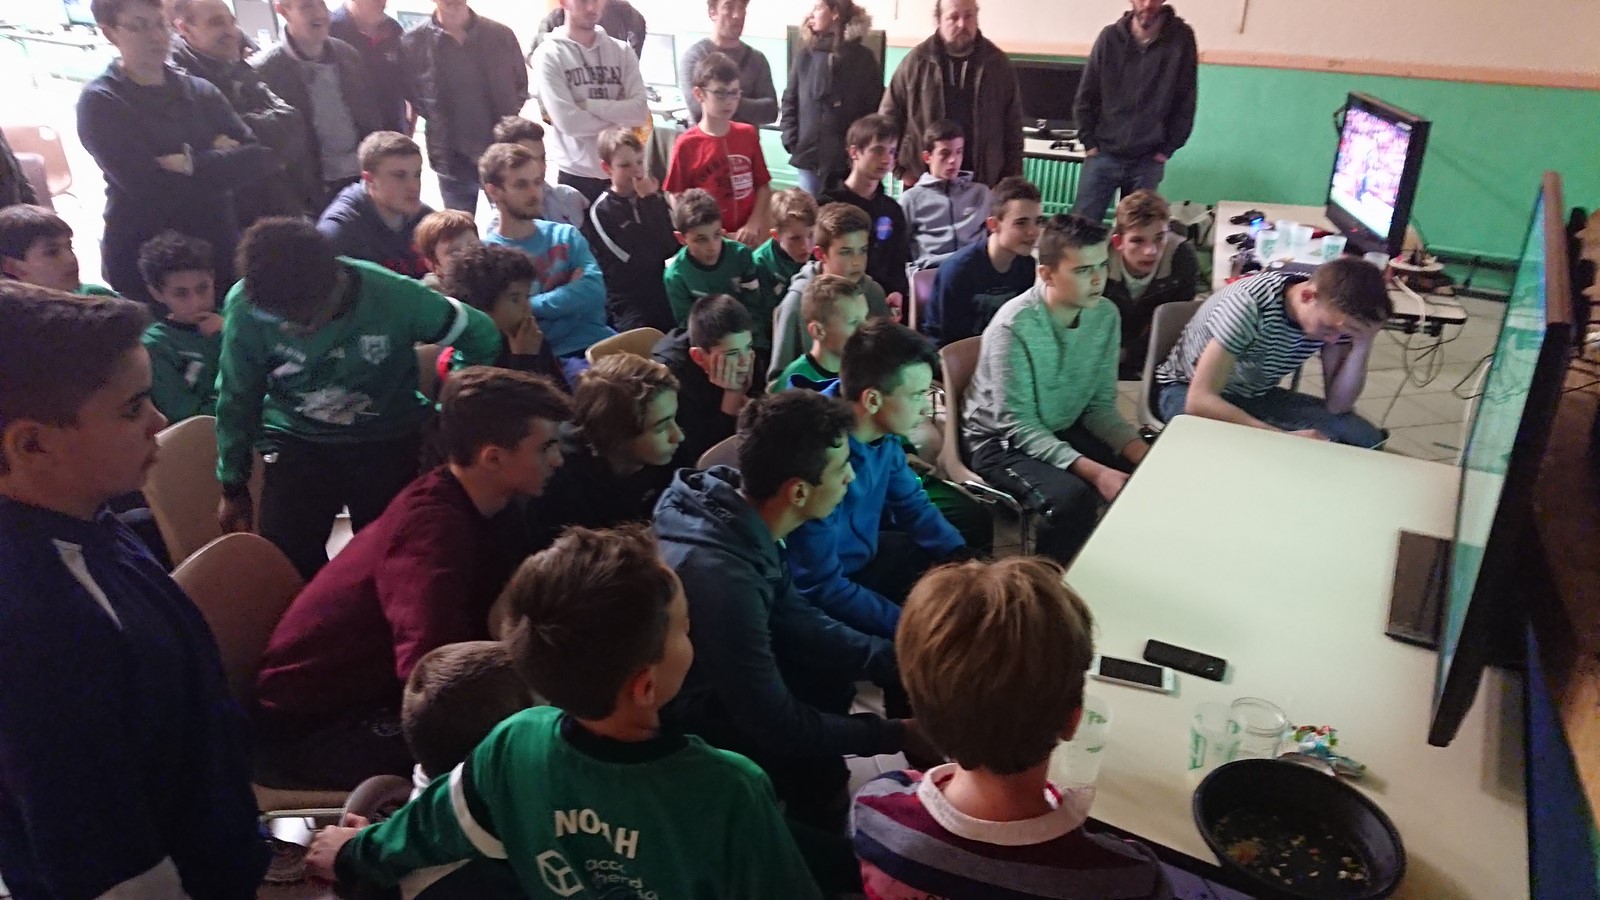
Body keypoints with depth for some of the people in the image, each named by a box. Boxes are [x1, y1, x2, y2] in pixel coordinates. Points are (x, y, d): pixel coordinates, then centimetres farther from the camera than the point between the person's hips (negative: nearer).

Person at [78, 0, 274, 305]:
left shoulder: (200, 91, 10)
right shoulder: (99, 102, -5)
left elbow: (259, 158, -2)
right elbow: (151, 190, -16)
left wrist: (193, 163, -14)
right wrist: (219, 160, -7)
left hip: (220, 251, 4)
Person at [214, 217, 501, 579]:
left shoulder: (394, 298, -25)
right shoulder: (244, 307, -19)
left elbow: (483, 338, -8)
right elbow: (238, 399, -2)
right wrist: (234, 487, 8)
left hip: (387, 441, -1)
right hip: (298, 442, 1)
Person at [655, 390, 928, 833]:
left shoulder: (738, 512, -12)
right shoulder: (721, 577, -37)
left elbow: (794, 619, 3)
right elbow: (778, 727, -27)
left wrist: (900, 661, -5)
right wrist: (896, 735, -15)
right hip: (691, 726, -8)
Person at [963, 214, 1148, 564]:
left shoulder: (1105, 315, -6)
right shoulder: (1014, 326, -25)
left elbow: (1101, 405, 0)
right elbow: (1017, 425, -24)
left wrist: (1143, 453, -18)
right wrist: (1094, 471, -33)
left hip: (1064, 430, 6)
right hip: (1001, 439, -6)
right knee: (1073, 498, -31)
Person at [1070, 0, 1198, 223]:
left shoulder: (1181, 39, -3)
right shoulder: (1110, 37, -1)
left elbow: (1186, 102, 1)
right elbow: (1085, 97, 4)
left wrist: (1167, 149, -2)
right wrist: (1089, 142, 0)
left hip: (1148, 161, 0)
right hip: (1103, 155, 1)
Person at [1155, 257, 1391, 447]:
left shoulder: (1335, 312, -14)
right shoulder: (1250, 305, -32)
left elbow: (1336, 405, -12)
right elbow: (1199, 401, -37)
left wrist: (1362, 345, -27)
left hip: (1254, 396, 6)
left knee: (1366, 438, -13)